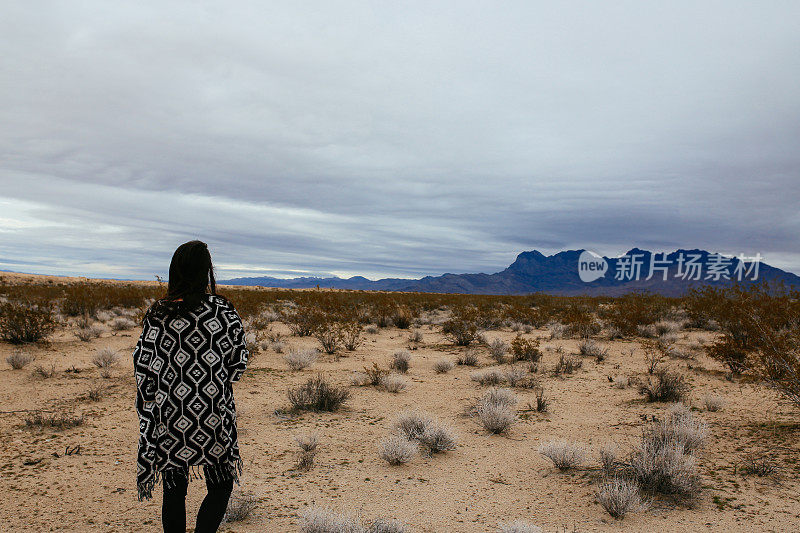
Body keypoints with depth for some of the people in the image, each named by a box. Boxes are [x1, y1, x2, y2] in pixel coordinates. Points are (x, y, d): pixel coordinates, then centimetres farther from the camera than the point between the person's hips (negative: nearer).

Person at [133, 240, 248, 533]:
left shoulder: (157, 315, -6)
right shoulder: (223, 312, -11)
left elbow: (143, 371, -3)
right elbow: (238, 366, -4)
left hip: (170, 418, 2)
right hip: (214, 417, -2)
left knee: (174, 491, 17)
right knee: (220, 486, 15)